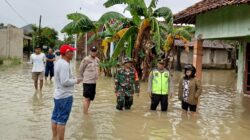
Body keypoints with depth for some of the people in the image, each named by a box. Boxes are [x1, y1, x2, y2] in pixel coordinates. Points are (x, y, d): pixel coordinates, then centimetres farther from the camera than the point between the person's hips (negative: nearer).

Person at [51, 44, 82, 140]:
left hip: (58, 95, 10)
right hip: (65, 96, -10)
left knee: (55, 118, 15)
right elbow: (65, 82, -26)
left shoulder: (59, 62, 10)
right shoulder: (64, 64, -21)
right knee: (62, 120, -3)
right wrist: (76, 81, -12)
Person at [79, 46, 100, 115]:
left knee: (90, 98, 14)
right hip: (87, 82, -7)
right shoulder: (86, 59, -13)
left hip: (94, 82, 7)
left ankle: (86, 111, 26)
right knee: (86, 98, -3)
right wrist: (83, 77, 4)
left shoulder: (97, 60, 7)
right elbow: (80, 70, -6)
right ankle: (85, 113, 2)